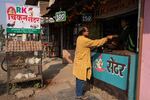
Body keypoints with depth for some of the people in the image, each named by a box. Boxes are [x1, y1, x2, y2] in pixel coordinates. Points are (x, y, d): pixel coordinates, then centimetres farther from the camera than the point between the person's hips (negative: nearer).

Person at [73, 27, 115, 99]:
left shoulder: (80, 38, 9)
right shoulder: (84, 40, -22)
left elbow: (91, 43, 15)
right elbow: (95, 42, -19)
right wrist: (107, 38, -11)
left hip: (79, 62, 10)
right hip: (82, 63, -10)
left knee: (79, 78, 19)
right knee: (81, 79, 2)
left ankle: (79, 91, 33)